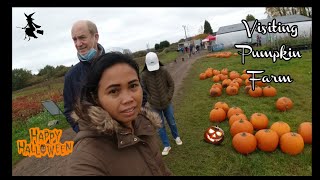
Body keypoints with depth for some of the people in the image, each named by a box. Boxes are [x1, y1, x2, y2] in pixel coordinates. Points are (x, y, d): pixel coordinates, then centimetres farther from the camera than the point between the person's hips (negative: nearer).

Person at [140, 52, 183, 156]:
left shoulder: (163, 71, -14)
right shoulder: (144, 75, -15)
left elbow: (171, 84, -4)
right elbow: (143, 89, -4)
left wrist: (169, 96, -8)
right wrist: (150, 100, -9)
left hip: (167, 103, 1)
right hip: (155, 106, 0)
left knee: (172, 122, 19)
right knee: (160, 126, 11)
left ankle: (176, 137, 47)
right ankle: (166, 145, 28)